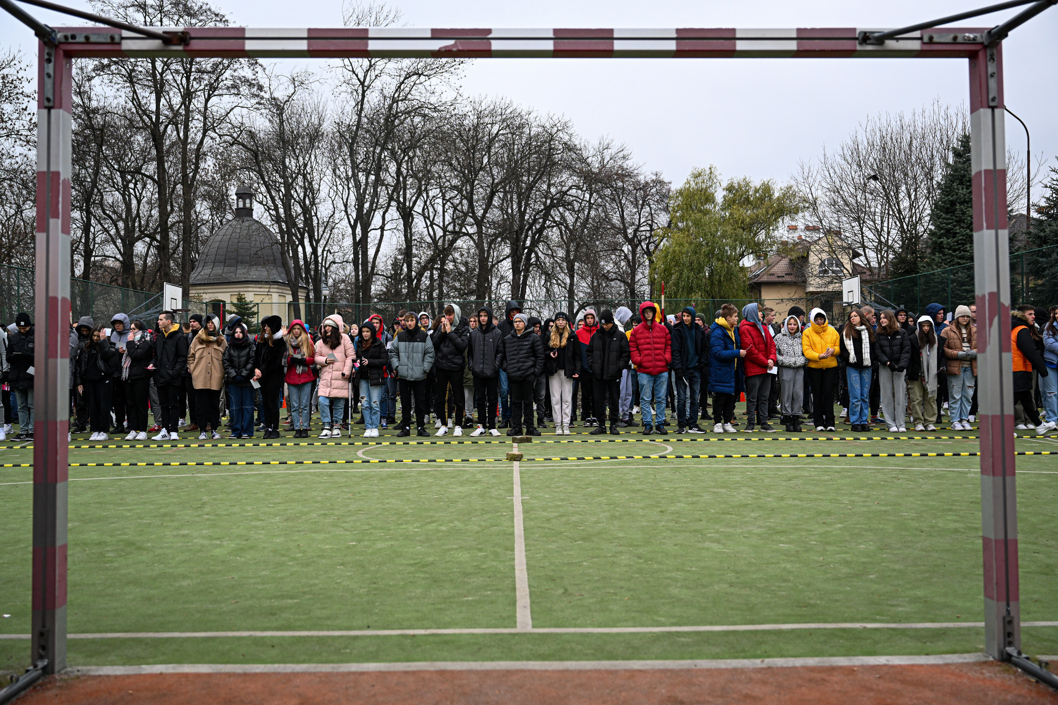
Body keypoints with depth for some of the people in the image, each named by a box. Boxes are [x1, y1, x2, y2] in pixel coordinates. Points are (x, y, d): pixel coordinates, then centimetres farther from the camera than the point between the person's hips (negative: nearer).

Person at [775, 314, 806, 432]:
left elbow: (806, 353, 17)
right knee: (786, 394, -2)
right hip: (785, 369, -2)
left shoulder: (801, 338, 13)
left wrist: (801, 360, 0)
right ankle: (787, 421, 5)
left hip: (799, 369, 2)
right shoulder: (779, 337, 5)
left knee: (798, 393, -1)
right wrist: (783, 360, -8)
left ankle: (796, 419, 7)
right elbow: (774, 352, 2)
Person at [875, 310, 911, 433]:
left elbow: (906, 350, 0)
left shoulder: (901, 333, 5)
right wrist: (888, 363, -14)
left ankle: (900, 424, 5)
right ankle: (891, 424, 5)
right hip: (884, 368, 0)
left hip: (899, 367, 0)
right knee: (887, 396, 0)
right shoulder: (878, 334, 5)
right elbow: (877, 352, -2)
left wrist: (902, 364, -13)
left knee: (900, 395, -1)